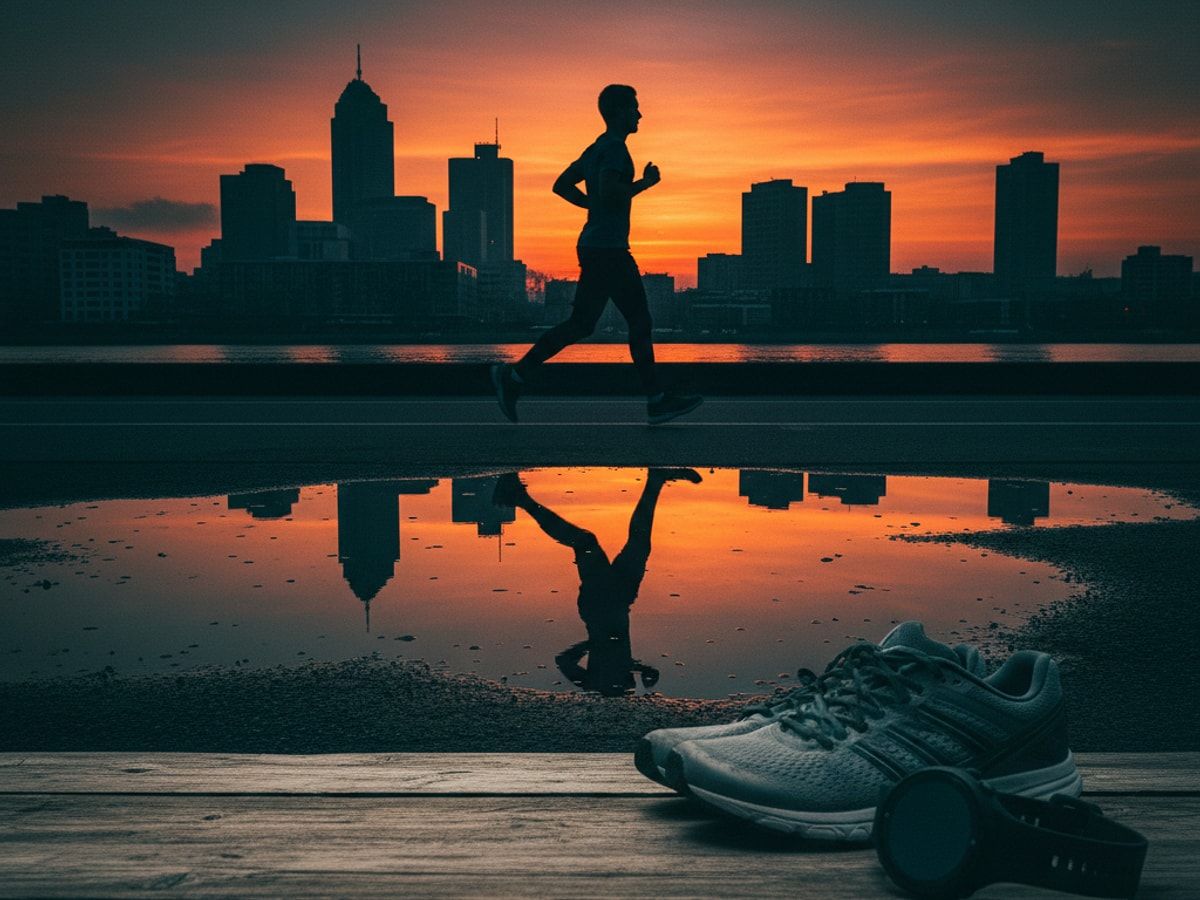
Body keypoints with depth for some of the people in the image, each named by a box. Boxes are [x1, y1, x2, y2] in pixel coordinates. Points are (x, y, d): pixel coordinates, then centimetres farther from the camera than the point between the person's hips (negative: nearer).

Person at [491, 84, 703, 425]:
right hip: (605, 250, -10)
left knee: (640, 321, 9)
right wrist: (645, 183, -12)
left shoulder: (598, 148, 17)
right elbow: (609, 192, -26)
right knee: (580, 324, -6)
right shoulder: (614, 148, -12)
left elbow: (562, 185, 20)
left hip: (610, 250, 10)